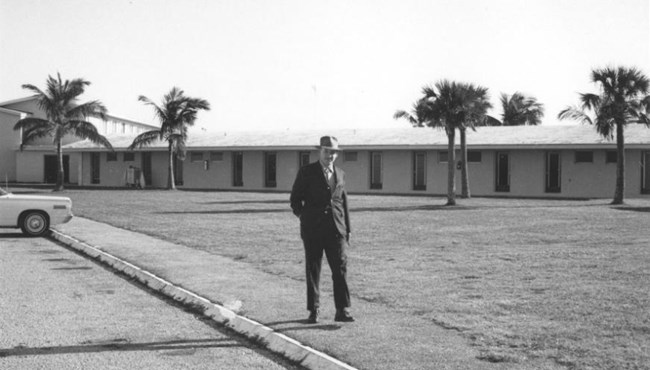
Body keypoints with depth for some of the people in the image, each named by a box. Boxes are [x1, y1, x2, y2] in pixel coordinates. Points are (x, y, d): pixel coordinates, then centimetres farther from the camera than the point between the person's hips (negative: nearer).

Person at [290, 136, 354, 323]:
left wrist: (347, 229, 15)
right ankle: (314, 311, 11)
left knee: (341, 268, -5)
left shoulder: (340, 174, 13)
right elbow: (295, 200, 6)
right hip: (312, 230, -3)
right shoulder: (307, 172, 1)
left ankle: (342, 310, -3)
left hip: (335, 229, 3)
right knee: (313, 270, 3)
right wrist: (304, 217, -3)